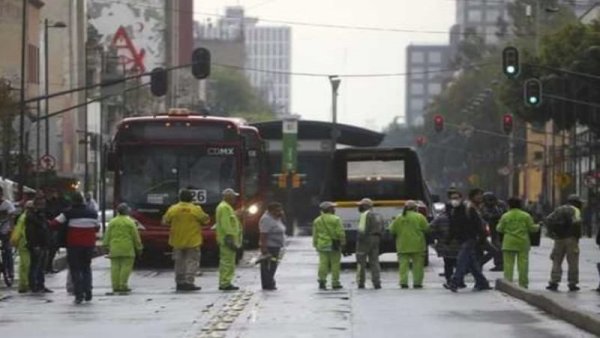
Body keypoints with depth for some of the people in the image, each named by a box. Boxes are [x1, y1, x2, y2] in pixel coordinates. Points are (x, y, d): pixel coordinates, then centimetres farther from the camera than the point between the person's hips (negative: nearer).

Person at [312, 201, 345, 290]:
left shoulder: (317, 221, 6)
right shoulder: (336, 219, -7)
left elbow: (315, 234, 8)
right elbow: (340, 233, -10)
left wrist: (315, 244, 15)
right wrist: (342, 242, 1)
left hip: (322, 245, 4)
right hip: (334, 245, -3)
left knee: (323, 263, 2)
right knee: (335, 264, 3)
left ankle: (322, 281, -7)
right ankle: (335, 283, 6)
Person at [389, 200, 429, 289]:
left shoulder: (398, 218, 1)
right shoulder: (419, 217, -6)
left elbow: (392, 231, 4)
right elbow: (426, 229, -6)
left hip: (403, 246, 2)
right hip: (417, 245, -2)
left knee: (404, 264, 4)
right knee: (417, 265, 6)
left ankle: (403, 282, -4)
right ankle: (417, 282, 6)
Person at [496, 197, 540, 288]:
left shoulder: (505, 216, -1)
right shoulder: (526, 216, 1)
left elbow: (499, 229, 2)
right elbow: (532, 228, 3)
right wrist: (538, 226, 24)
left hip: (509, 243, -1)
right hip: (523, 243, 1)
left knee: (508, 263, 1)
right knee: (523, 264, 5)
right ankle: (523, 284, 8)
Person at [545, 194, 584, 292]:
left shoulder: (559, 209, 15)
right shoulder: (575, 210, -3)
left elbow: (548, 219, 4)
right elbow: (576, 222, -21)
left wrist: (551, 232, 3)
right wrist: (577, 235, -10)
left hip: (559, 239, 5)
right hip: (571, 239, -5)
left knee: (556, 262, 8)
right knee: (573, 262, 3)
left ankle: (554, 283, -2)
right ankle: (572, 284, 2)